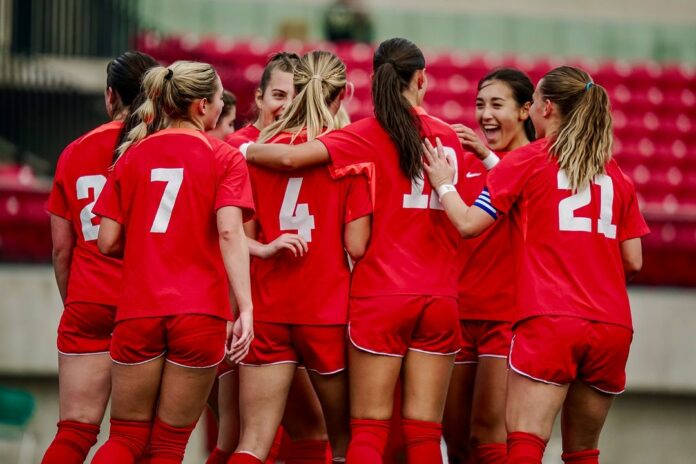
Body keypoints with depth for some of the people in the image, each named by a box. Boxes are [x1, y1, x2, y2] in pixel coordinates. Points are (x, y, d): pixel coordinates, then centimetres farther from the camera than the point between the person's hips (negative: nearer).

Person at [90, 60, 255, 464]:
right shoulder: (226, 158, 0)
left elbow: (107, 242, 6)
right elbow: (229, 233, -13)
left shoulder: (133, 155, 9)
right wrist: (245, 308, -18)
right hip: (201, 315, -2)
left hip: (137, 312, 2)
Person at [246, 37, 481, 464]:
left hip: (380, 297, -3)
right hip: (439, 299, 3)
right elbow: (457, 225, 12)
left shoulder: (369, 135, -4)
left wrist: (247, 150, 1)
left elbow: (292, 156, -16)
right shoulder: (449, 137, 7)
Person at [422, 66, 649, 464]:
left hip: (549, 322, -5)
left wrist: (444, 184, 15)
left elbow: (469, 224, -2)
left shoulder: (527, 161, 3)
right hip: (613, 325, 5)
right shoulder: (615, 174, 15)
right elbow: (633, 261, 13)